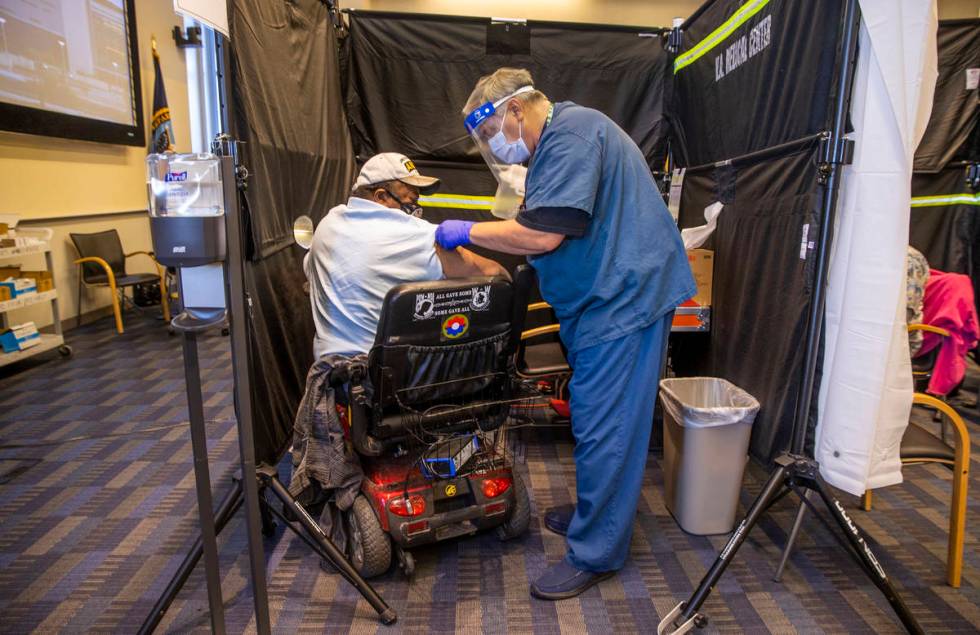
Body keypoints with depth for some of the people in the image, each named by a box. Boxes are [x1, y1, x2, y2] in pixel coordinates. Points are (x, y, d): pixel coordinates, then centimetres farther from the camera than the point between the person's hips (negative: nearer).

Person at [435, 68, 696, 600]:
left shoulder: (571, 133, -15)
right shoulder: (558, 142, 19)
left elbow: (543, 234, -24)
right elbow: (549, 236, 21)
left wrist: (469, 232, -12)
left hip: (623, 298, -11)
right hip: (608, 298, 11)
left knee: (604, 430, -4)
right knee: (598, 421, 18)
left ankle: (595, 554, 10)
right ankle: (594, 513, 35)